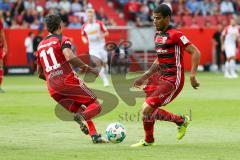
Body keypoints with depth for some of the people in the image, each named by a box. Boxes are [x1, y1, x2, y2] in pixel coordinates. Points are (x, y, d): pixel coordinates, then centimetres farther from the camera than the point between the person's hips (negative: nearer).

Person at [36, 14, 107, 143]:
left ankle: (94, 136, -5)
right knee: (95, 105, -1)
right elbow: (70, 57, -20)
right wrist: (87, 68, -11)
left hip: (53, 90, 6)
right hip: (68, 81, -6)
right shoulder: (62, 40, 2)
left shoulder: (40, 45, 22)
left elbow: (40, 74, 26)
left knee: (80, 111, 17)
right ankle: (81, 117, -32)